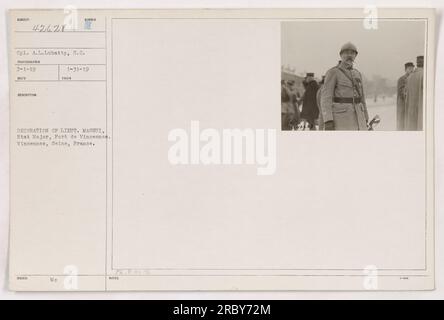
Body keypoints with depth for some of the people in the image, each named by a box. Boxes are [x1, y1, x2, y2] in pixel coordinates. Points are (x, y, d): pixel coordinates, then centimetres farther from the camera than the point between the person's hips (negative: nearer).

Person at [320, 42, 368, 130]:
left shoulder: (357, 74, 17)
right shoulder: (332, 72, -5)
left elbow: (361, 98, 19)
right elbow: (326, 97, -12)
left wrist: (365, 121, 15)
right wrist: (328, 121, -22)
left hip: (356, 116, 7)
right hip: (340, 117, -7)